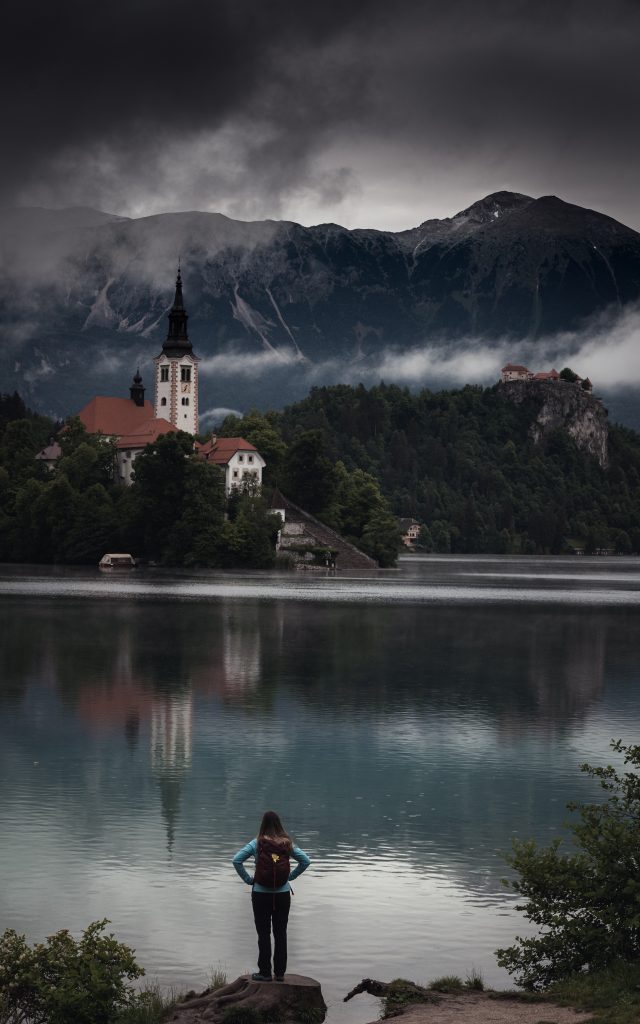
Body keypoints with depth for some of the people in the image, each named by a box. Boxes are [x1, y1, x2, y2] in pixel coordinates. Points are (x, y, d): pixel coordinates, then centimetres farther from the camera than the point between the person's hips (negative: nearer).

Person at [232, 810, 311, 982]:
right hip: (283, 894, 2)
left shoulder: (257, 843, -9)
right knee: (280, 933, 10)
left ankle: (265, 972, 6)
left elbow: (237, 860, -14)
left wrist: (248, 879, -4)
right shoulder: (287, 844, -2)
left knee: (264, 934, 5)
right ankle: (280, 973, 13)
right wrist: (291, 876, 7)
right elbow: (305, 861, 0)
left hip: (261, 894, -2)